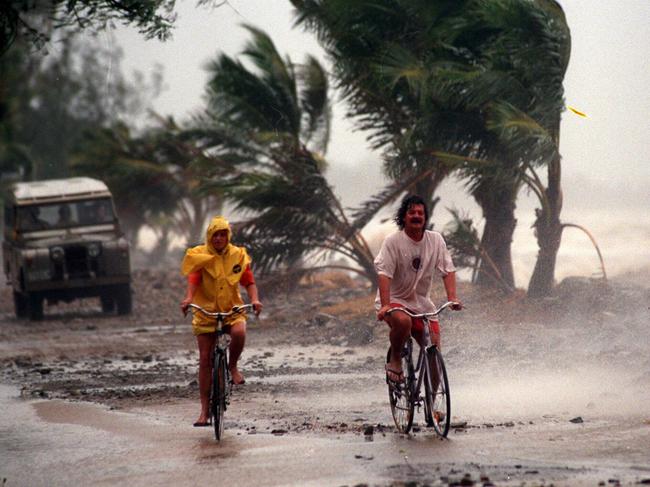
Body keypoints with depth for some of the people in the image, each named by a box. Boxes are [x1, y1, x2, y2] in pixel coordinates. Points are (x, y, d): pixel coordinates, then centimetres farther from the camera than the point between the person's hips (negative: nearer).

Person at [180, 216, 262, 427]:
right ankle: (205, 410, 4)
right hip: (206, 311, 0)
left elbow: (249, 282, 2)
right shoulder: (199, 255, -3)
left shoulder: (238, 256, 2)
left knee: (239, 333, -34)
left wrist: (254, 299, -18)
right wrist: (188, 298, -35)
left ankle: (233, 366, -3)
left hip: (232, 309, 1)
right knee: (205, 359, -3)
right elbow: (193, 280, -16)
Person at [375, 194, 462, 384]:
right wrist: (385, 305, -32)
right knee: (403, 321, -39)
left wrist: (452, 298, -18)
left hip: (422, 304, 4)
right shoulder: (393, 241, -11)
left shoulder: (436, 240, 1)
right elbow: (384, 273, -19)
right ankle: (394, 360, -11)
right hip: (395, 299, -4)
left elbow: (447, 270, -2)